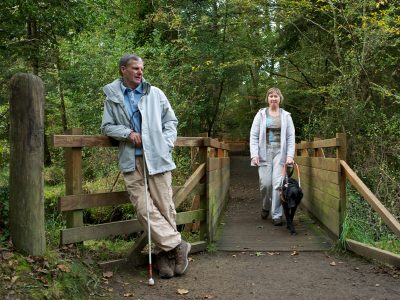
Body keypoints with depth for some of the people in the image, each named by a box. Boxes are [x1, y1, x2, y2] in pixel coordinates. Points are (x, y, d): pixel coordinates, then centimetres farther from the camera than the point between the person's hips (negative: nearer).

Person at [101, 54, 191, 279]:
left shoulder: (155, 93, 9)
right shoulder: (112, 97, 10)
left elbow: (171, 121, 13)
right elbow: (107, 126, 12)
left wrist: (167, 144, -1)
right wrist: (127, 133, -6)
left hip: (157, 157, 0)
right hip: (131, 161, 0)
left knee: (164, 206, 0)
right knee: (144, 208, -8)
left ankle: (165, 254, 12)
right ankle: (177, 245, 1)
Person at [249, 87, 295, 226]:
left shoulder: (286, 116, 9)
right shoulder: (260, 115, 7)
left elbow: (291, 137, 5)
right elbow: (254, 136, 3)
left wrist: (290, 155, -5)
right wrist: (254, 154, -7)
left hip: (280, 152, 0)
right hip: (265, 152, 0)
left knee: (278, 183, -7)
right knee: (265, 183, -4)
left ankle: (276, 215, 2)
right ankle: (266, 207, 25)